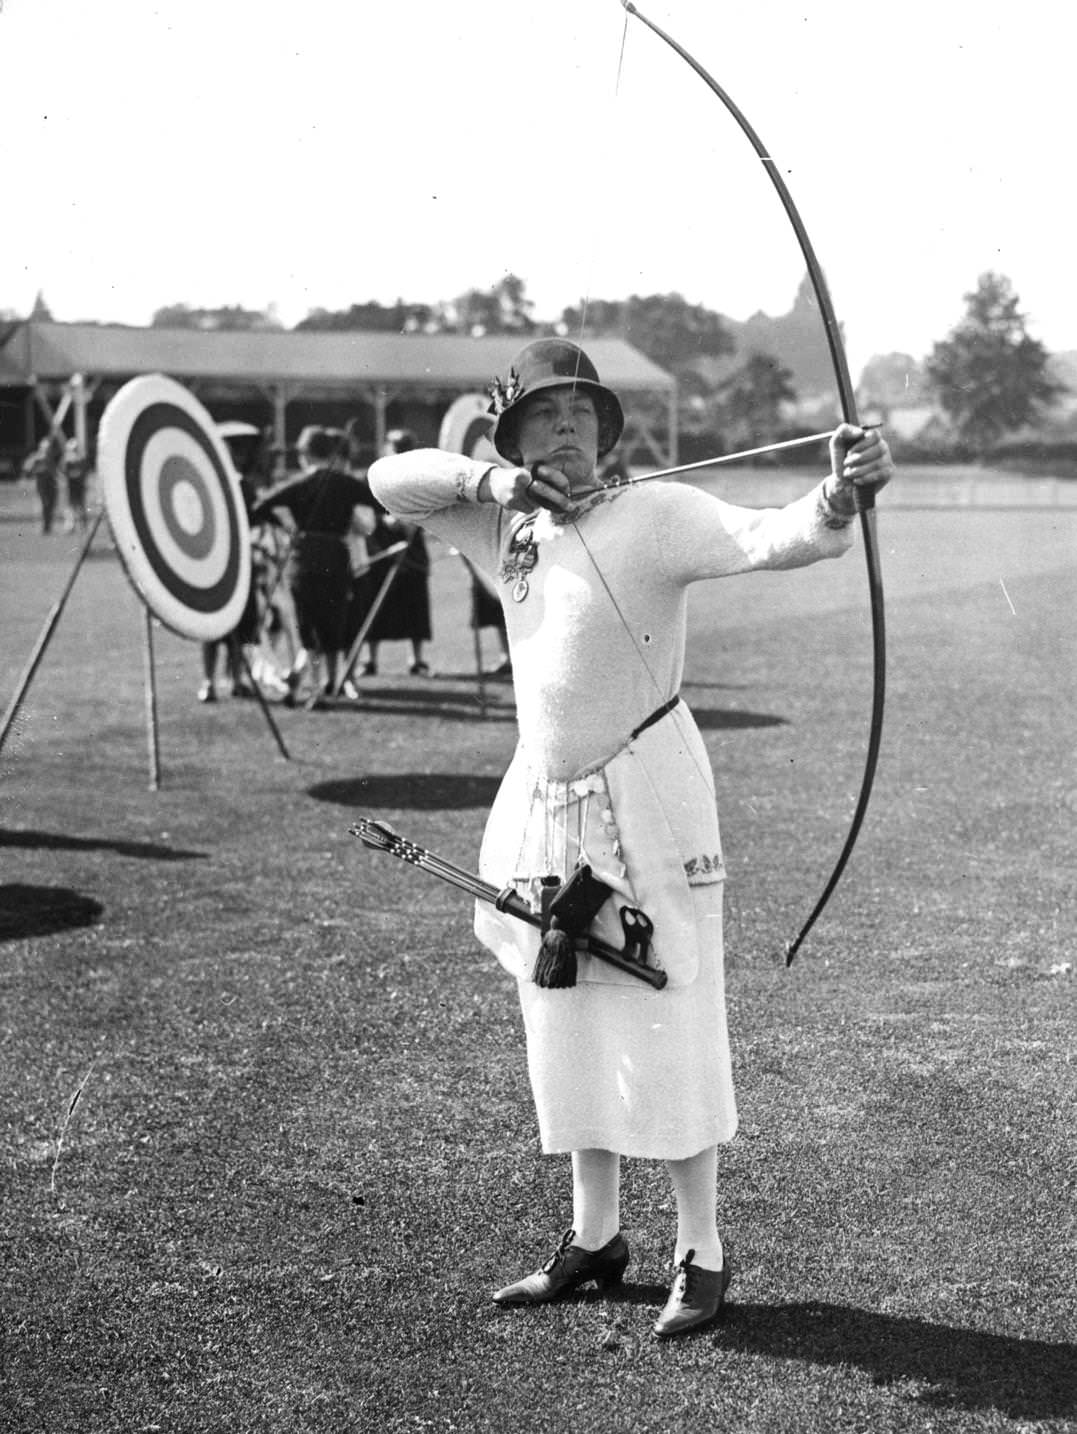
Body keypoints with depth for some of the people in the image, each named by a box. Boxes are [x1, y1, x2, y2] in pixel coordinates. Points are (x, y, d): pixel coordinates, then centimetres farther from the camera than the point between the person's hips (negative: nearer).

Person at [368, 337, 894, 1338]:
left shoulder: (656, 514, -11)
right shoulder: (505, 524, 7)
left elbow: (768, 539, -25)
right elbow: (389, 479, 6)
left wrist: (837, 496, -46)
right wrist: (486, 479, -10)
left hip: (646, 799, -6)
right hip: (547, 801, 6)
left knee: (666, 1027, -3)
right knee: (568, 1028, 13)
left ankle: (702, 1254, 11)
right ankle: (594, 1238, 27)